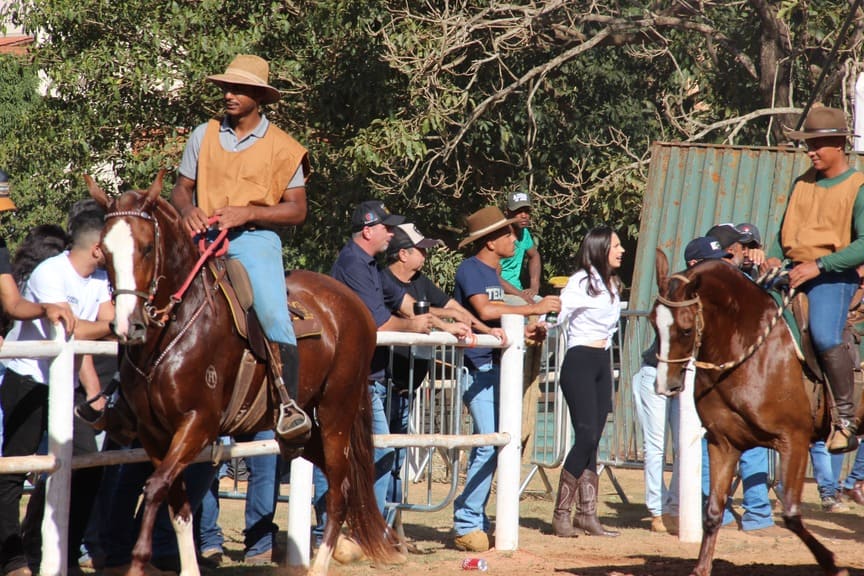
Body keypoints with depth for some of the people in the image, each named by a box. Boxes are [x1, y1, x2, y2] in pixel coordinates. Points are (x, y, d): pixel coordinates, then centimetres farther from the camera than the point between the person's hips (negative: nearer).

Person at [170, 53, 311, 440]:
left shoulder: (282, 147, 2)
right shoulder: (204, 135, 11)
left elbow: (296, 210, 1)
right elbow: (181, 189, 17)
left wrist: (247, 213, -14)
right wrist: (187, 210, -8)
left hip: (254, 237, -3)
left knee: (273, 313, -25)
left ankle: (289, 403, -20)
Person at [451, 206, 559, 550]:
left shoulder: (493, 272, 17)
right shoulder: (469, 269, -10)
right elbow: (484, 310, -25)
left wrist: (524, 330, 4)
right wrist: (533, 308, -21)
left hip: (495, 368, 10)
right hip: (477, 369, -10)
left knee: (487, 445, 12)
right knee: (490, 444, -16)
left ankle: (475, 523, 18)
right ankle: (466, 526, -11)